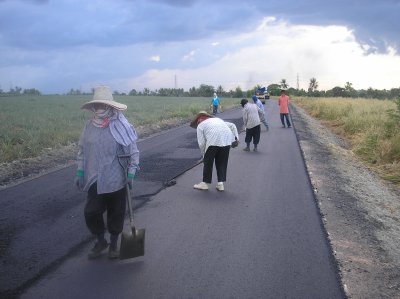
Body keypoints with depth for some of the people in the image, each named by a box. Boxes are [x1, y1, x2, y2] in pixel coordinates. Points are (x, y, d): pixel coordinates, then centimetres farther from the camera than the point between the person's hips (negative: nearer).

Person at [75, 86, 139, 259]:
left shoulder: (121, 126, -10)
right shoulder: (89, 126, 1)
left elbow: (133, 152, -6)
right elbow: (82, 150, 9)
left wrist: (131, 173, -12)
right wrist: (80, 172, 6)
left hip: (116, 180, -3)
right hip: (95, 180, 3)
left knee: (116, 213, 10)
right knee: (91, 212, 2)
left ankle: (113, 245, 32)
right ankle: (100, 241, 28)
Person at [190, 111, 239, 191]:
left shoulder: (200, 125, 17)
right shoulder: (217, 119, 33)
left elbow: (201, 143, 7)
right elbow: (232, 125, 24)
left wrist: (204, 154, 19)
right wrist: (236, 137, 18)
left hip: (213, 141, -5)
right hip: (227, 140, 5)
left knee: (208, 162, 12)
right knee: (222, 162, 17)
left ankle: (205, 183, 20)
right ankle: (220, 183, 18)